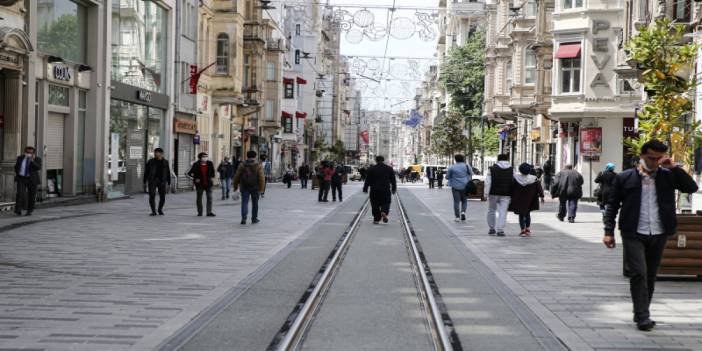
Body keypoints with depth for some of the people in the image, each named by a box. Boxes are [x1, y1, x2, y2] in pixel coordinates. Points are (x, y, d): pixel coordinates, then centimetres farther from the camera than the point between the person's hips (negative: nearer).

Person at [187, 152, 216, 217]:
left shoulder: (210, 164, 1)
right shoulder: (196, 165, -7)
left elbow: (212, 171, 20)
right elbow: (189, 173, -3)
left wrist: (212, 177, 9)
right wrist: (195, 179, -8)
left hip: (208, 184, 2)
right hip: (200, 184, -1)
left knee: (209, 197, -7)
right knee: (199, 198, 7)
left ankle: (209, 212, -5)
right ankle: (199, 212, 18)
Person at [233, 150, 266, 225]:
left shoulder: (242, 165, 1)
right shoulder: (258, 166, -3)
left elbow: (237, 176, 1)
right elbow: (261, 178, -10)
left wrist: (235, 186, 10)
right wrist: (261, 189, -10)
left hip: (244, 187, 1)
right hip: (255, 188, 0)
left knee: (244, 202, 0)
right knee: (255, 203, 13)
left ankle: (244, 218, -18)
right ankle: (254, 219, 20)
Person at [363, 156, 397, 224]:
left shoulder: (371, 169, -2)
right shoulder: (389, 169, 4)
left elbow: (368, 180, -2)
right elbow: (393, 180, 8)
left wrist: (365, 189, 4)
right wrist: (394, 189, 18)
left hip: (374, 190, -1)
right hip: (386, 190, 1)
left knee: (375, 205, 8)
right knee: (386, 203, 12)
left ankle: (376, 219, 6)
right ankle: (384, 212, -16)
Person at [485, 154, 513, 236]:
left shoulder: (492, 169, 0)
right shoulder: (511, 170, 6)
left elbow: (488, 182, -5)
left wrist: (486, 193, -4)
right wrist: (513, 194, 13)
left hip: (493, 193, -1)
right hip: (506, 194, 1)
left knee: (491, 211, 14)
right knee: (503, 212, 0)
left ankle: (492, 229, 17)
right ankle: (500, 230, -7)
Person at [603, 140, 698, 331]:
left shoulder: (667, 176, 6)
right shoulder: (624, 178, 0)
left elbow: (691, 187, -1)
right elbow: (612, 205, 3)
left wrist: (673, 168, -8)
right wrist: (609, 232, -3)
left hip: (659, 234, 3)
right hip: (634, 234, -3)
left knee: (650, 275, 11)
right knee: (638, 273, -10)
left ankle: (641, 314, 23)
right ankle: (642, 317, -7)